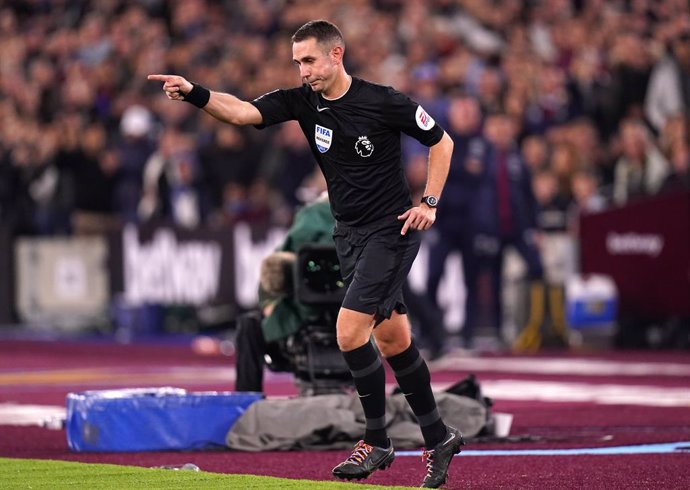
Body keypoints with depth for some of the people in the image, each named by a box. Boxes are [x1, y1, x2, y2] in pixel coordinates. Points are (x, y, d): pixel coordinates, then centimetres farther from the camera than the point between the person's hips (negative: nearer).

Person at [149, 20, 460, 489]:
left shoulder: (384, 102, -14)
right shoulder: (302, 101, -1)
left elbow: (442, 141, -2)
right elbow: (242, 111, -15)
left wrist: (430, 203, -9)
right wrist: (195, 93, -32)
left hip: (392, 231, -6)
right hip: (350, 234, 6)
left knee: (350, 331, -16)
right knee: (393, 342, 11)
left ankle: (377, 440, -1)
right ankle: (439, 437, 25)